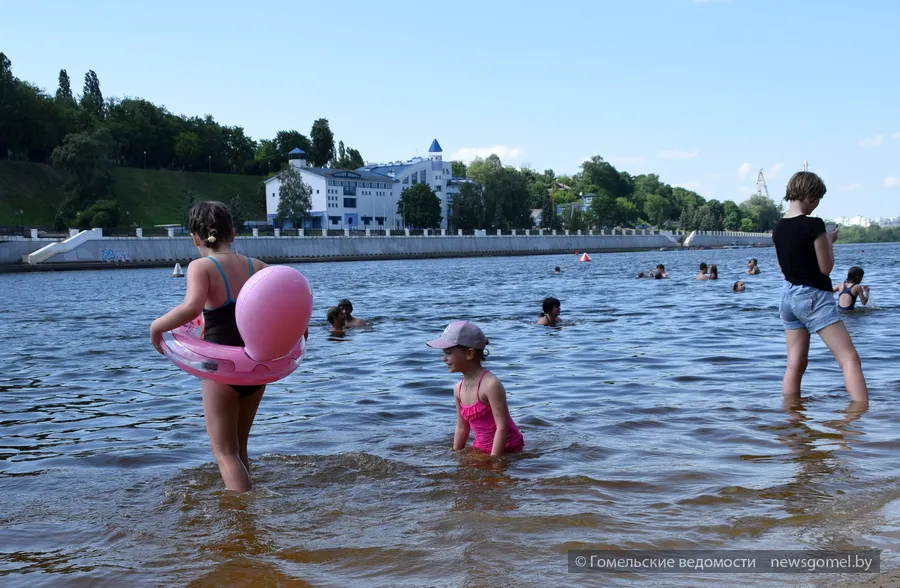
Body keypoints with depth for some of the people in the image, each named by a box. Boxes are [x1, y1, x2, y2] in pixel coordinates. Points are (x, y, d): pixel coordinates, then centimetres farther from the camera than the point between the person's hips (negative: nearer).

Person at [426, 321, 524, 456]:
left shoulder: (491, 385, -22)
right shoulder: (458, 389, 1)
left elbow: (502, 427, -23)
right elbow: (462, 428, 11)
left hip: (506, 450, -7)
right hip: (481, 449, 7)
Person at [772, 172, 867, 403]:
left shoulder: (778, 228, 6)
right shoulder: (814, 224, -16)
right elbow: (826, 267, -11)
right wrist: (830, 241, 4)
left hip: (788, 295, 8)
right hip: (813, 297, -8)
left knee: (795, 364, 11)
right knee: (850, 359, -8)